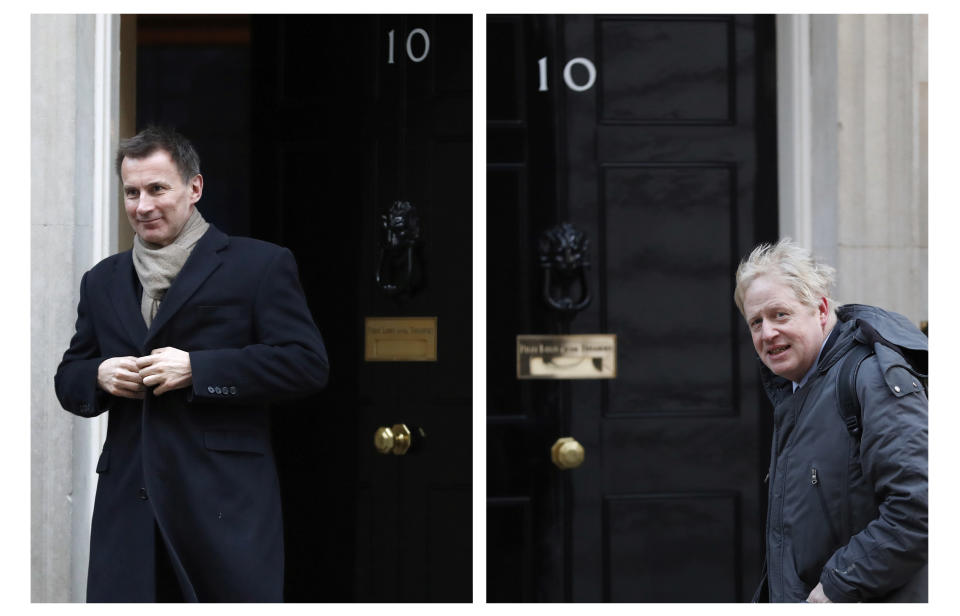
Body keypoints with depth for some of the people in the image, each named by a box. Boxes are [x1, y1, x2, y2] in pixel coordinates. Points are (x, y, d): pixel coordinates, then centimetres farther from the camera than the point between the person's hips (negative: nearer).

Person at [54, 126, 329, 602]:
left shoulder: (260, 265, 2)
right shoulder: (102, 281, 19)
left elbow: (307, 363, -7)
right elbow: (68, 380, 23)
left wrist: (196, 369, -14)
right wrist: (99, 376, -2)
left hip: (226, 503, -4)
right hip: (128, 504, 4)